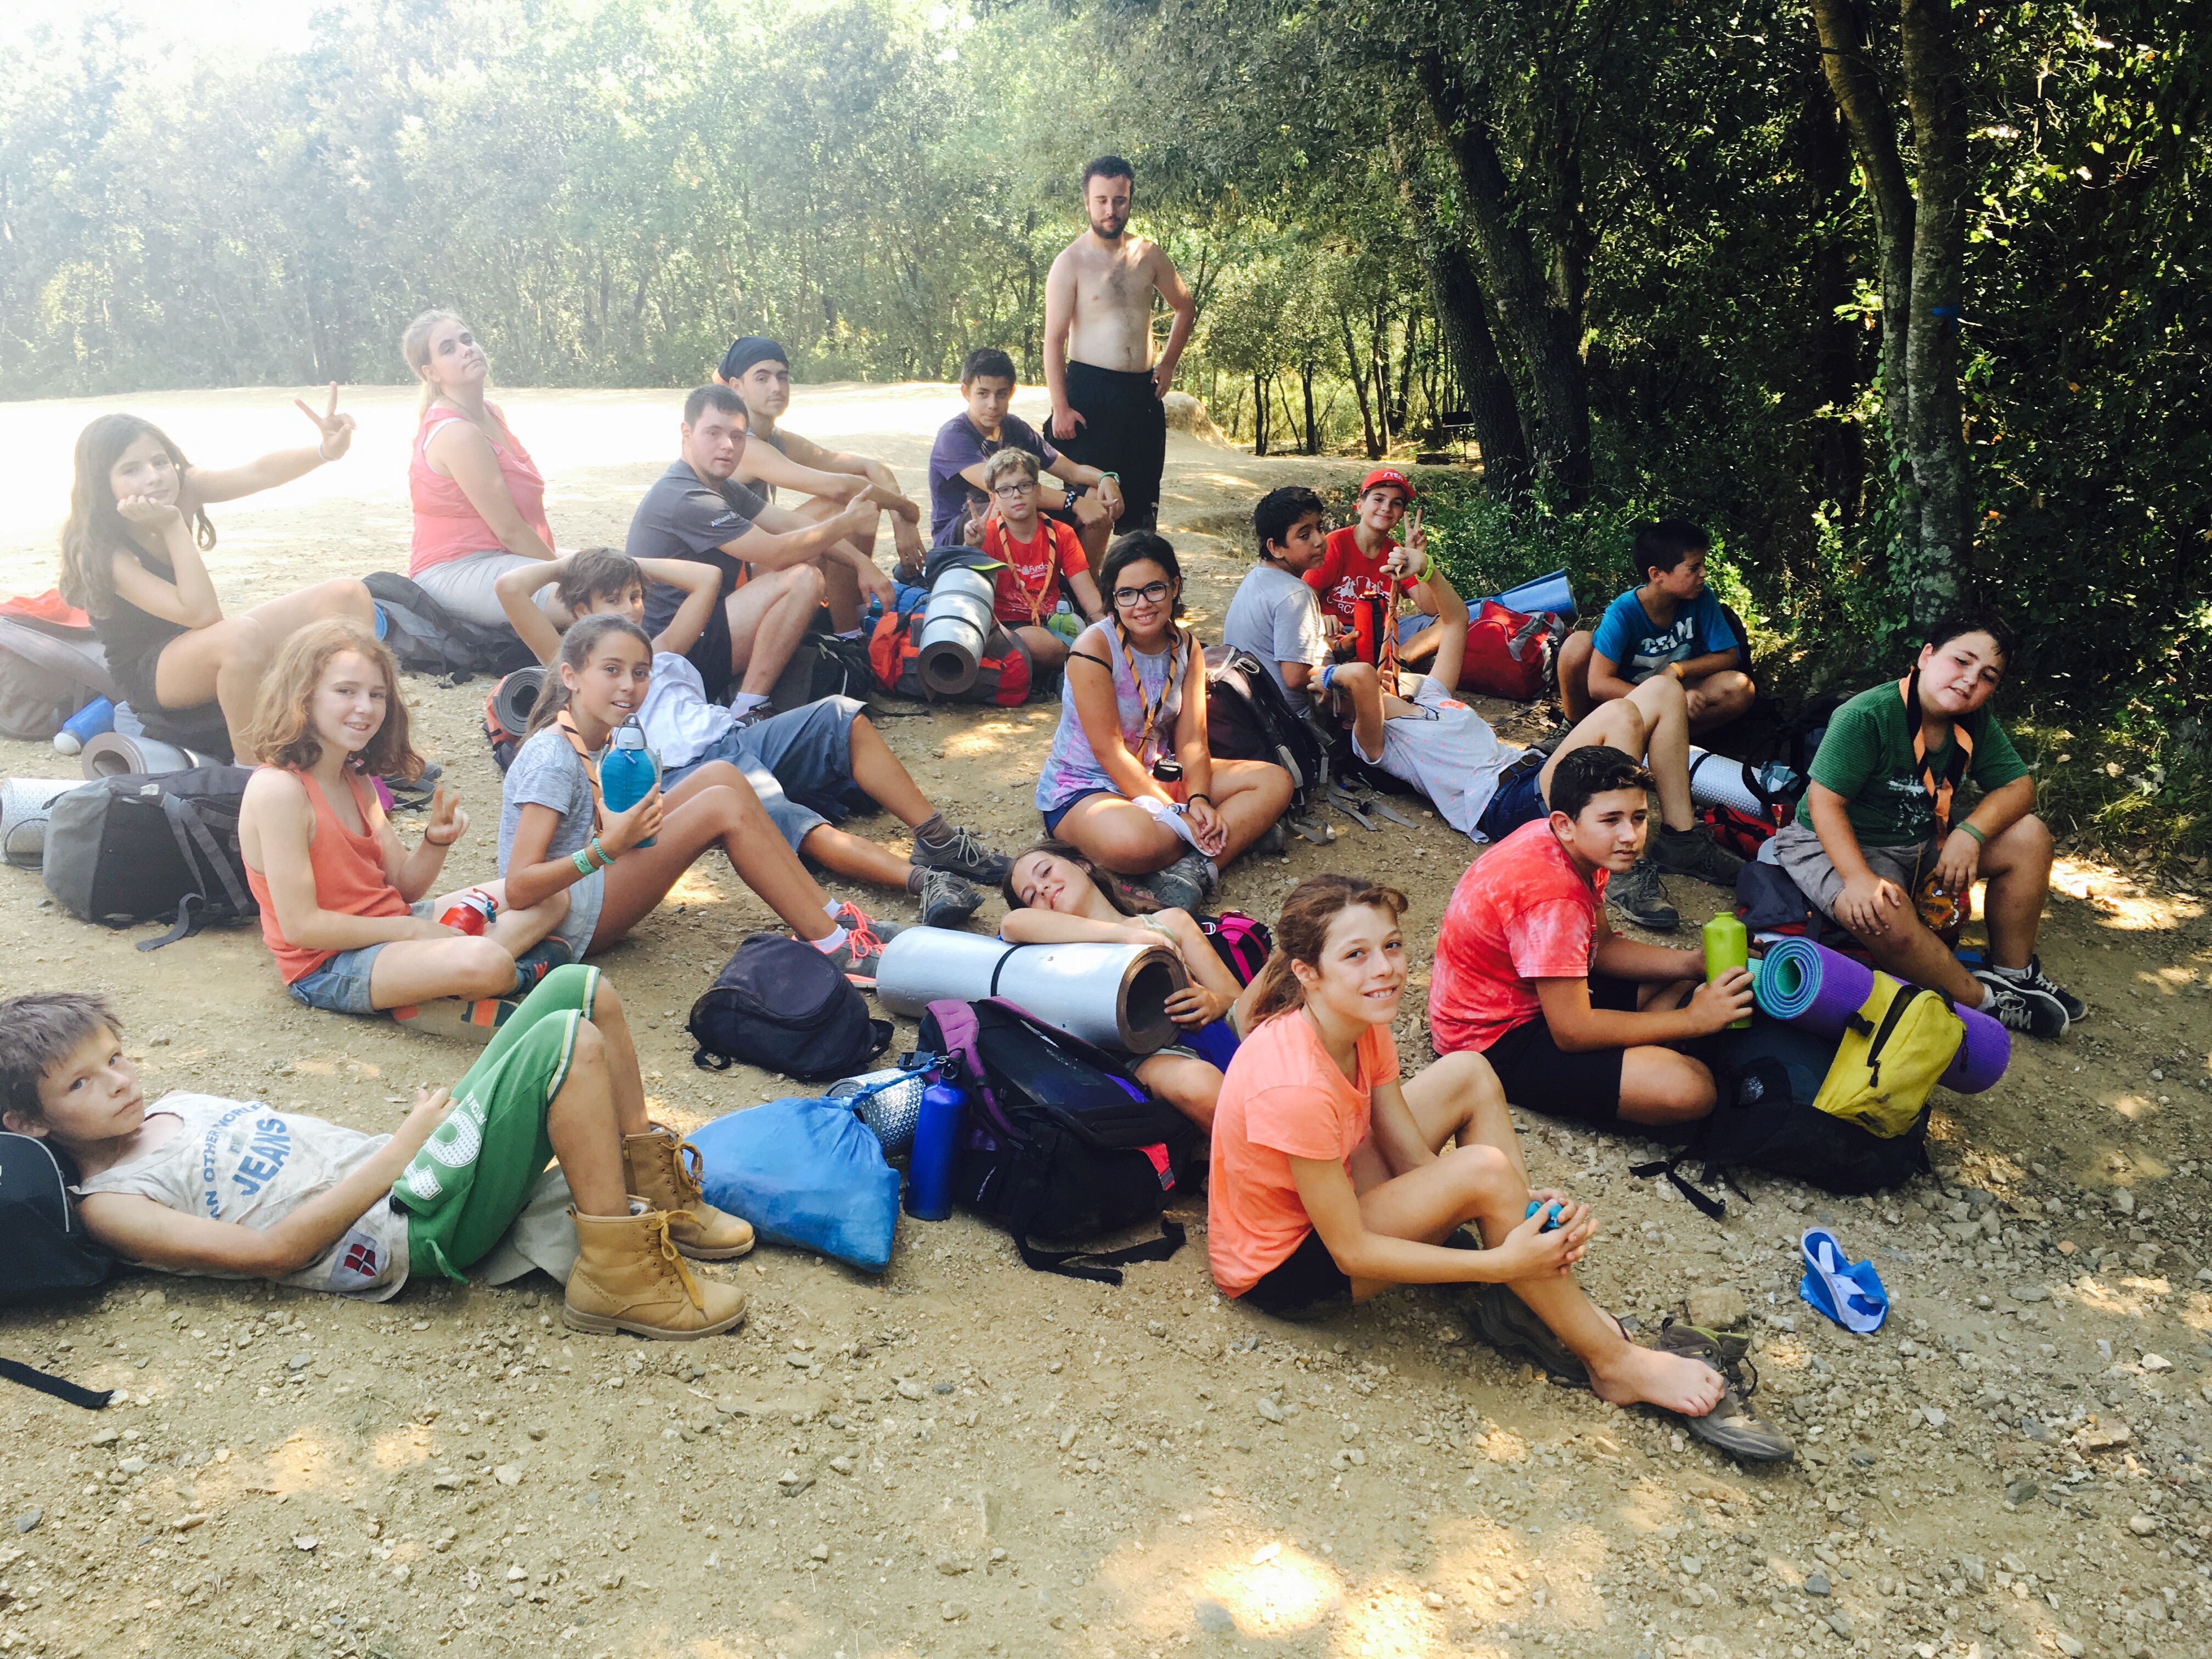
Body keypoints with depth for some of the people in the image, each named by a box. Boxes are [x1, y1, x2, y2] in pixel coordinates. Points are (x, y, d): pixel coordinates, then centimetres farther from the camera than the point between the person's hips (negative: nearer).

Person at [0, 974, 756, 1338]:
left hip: (404, 1170, 9)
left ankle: (652, 1191, 4)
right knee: (568, 1042, -27)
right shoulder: (109, 1204, -3)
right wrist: (403, 1145, -17)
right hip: (420, 1230, -9)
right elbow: (272, 1248, -14)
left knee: (578, 986, -1)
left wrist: (419, 1127, 7)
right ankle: (617, 1274, -20)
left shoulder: (177, 1102, 21)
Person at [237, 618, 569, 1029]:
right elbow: (300, 925, -20)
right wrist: (411, 929, -16)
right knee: (486, 963, -37)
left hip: (387, 928, 10)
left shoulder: (355, 780, 11)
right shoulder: (278, 788, -17)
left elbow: (403, 886, 12)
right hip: (326, 967, -10)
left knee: (550, 896, 8)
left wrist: (436, 840, -9)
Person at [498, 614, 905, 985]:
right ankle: (832, 948, -18)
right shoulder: (553, 758, -21)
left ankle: (833, 919, -4)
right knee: (723, 807, -21)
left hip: (592, 888, 9)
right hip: (570, 925, -9)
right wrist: (607, 849, -40)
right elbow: (518, 888, -28)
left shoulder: (604, 740, 6)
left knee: (721, 775, -3)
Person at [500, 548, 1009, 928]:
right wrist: (564, 564, 24)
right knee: (784, 819, -35)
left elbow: (707, 579, 36)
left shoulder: (660, 651, 34)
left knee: (840, 717, -20)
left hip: (737, 737, 7)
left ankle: (937, 837, -25)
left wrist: (639, 566, 36)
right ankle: (921, 880, -52)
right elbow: (509, 587, 7)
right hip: (685, 772, -7)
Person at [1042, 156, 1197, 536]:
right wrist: (1060, 408, -14)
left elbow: (1186, 308, 24)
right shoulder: (1071, 262, -5)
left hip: (1143, 391, 5)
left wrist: (1168, 363, 12)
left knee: (1143, 498, 8)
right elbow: (1054, 339, -7)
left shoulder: (1149, 255, 8)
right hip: (1090, 389, -4)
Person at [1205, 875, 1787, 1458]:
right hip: (1282, 1268, -9)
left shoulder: (1362, 1024, -8)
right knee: (1484, 1169, -25)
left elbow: (1417, 1161, -5)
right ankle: (1612, 1362, -7)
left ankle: (1535, 1299, -2)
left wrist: (1521, 1206, -21)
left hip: (1329, 1196, 9)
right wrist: (1502, 1262, -27)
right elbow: (1350, 1253, -27)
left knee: (1468, 1075, 1)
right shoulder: (1296, 1087, -34)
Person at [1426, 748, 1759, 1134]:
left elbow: (1602, 946, 10)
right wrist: (1692, 1020, -21)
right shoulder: (1551, 896, -32)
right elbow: (1572, 1031, -28)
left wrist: (1695, 963, -6)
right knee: (1689, 1089, -24)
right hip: (1497, 1041, -10)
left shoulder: (1581, 849, -3)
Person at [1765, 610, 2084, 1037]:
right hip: (1840, 844, -7)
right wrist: (1858, 877, -38)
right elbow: (1825, 801, -26)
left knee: (2029, 837, -5)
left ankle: (2014, 972, 6)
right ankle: (1983, 1000, -14)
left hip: (1925, 845, 8)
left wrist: (1970, 832, -21)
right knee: (1886, 916, -37)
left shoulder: (1975, 722, -2)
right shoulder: (1866, 717, -25)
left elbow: (2019, 786, -1)